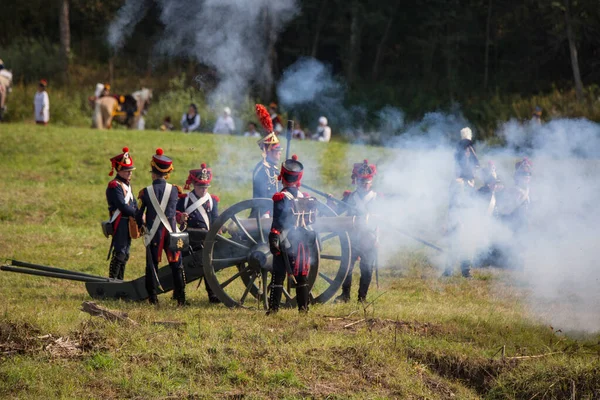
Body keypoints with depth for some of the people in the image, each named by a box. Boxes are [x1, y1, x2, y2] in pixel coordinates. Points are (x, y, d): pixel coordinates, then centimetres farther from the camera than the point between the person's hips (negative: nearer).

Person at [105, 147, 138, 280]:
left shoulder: (127, 184, 16)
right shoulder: (114, 186, -14)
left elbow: (133, 203, 14)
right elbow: (122, 206, -21)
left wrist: (136, 215, -5)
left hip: (128, 223, 9)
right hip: (120, 223, -9)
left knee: (125, 254, 13)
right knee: (119, 254, -10)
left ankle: (120, 280, 20)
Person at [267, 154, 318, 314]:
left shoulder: (281, 198, -12)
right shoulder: (308, 199, 6)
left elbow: (278, 223, -16)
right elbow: (312, 221, 11)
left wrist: (273, 240, -12)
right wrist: (311, 240, 20)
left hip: (285, 243, -5)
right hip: (303, 244, 5)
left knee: (278, 275, 0)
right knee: (302, 276, 11)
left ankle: (274, 307, -4)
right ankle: (303, 306, 12)